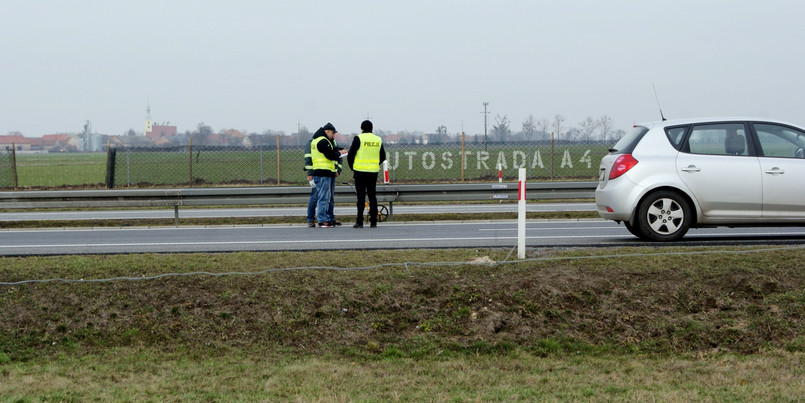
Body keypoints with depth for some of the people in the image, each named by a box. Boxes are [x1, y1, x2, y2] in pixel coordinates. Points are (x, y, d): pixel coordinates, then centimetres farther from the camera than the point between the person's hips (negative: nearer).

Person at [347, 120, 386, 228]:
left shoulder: (358, 138, -7)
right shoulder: (378, 140, 8)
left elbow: (350, 155, -7)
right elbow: (383, 157, 14)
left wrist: (352, 167, 8)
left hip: (360, 172, -4)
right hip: (373, 173, 4)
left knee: (361, 196, -3)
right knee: (372, 196, 8)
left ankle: (359, 222, -6)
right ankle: (373, 222, 7)